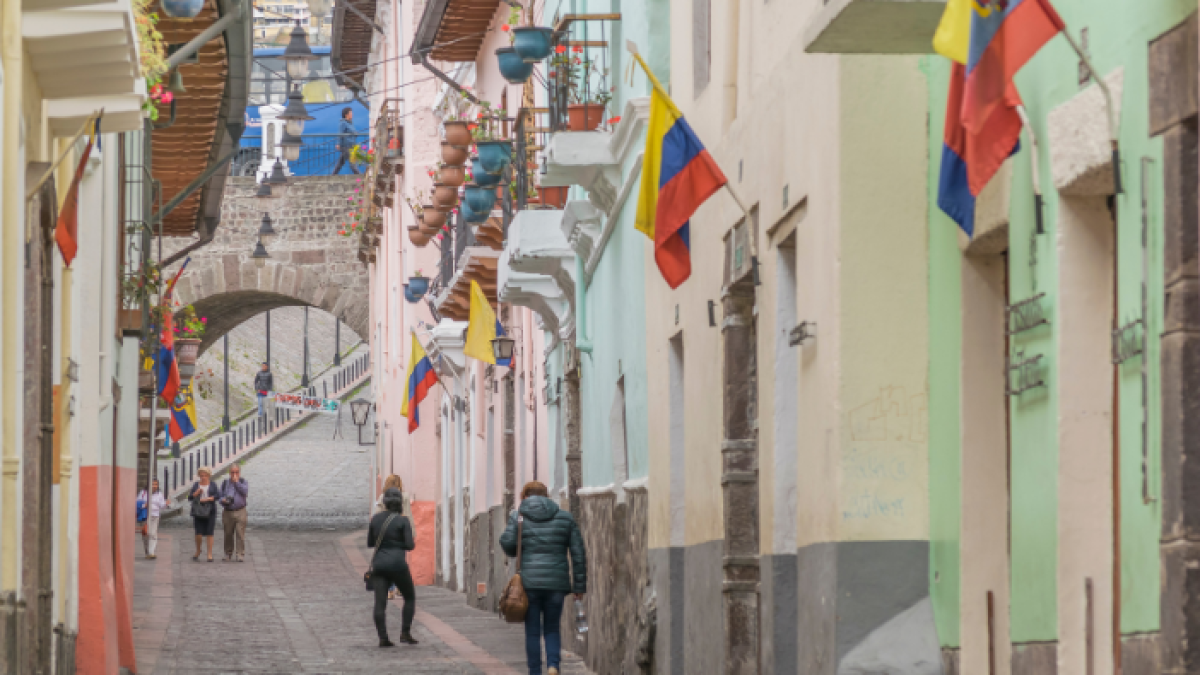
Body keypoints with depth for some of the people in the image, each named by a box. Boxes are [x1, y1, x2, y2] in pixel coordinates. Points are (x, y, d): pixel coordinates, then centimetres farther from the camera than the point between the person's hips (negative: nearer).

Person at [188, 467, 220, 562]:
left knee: (209, 533, -4)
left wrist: (207, 499, -19)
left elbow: (216, 496, -6)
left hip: (209, 512, -1)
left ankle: (210, 554, 1)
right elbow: (190, 497, 3)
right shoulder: (196, 485, 7)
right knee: (198, 534, -5)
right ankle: (198, 551, 19)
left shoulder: (212, 485, 4)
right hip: (198, 512, 1)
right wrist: (196, 493, -14)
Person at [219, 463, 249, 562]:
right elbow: (220, 496, 11)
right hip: (227, 512, 2)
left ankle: (241, 555, -7)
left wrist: (236, 482, -11)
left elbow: (245, 493, -11)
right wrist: (223, 500, -12)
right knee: (228, 534, 4)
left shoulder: (243, 482, 6)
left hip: (240, 512, -2)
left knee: (240, 534, -8)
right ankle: (228, 554, 15)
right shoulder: (225, 483, 11)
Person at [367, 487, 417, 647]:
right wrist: (412, 543, 12)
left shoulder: (376, 519, 7)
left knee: (380, 603, -1)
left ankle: (383, 638, -10)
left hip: (378, 564, 4)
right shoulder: (403, 521, -7)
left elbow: (369, 543, 14)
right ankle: (405, 633, 4)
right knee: (410, 598, 14)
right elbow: (409, 545, -10)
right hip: (397, 564, -4)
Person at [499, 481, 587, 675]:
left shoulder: (518, 516, 3)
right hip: (557, 582, 2)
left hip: (529, 581, -2)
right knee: (552, 629, 13)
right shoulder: (565, 518, 9)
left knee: (533, 631, 7)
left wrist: (518, 553, 12)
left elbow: (507, 543, -11)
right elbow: (578, 553, 6)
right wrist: (580, 585, 9)